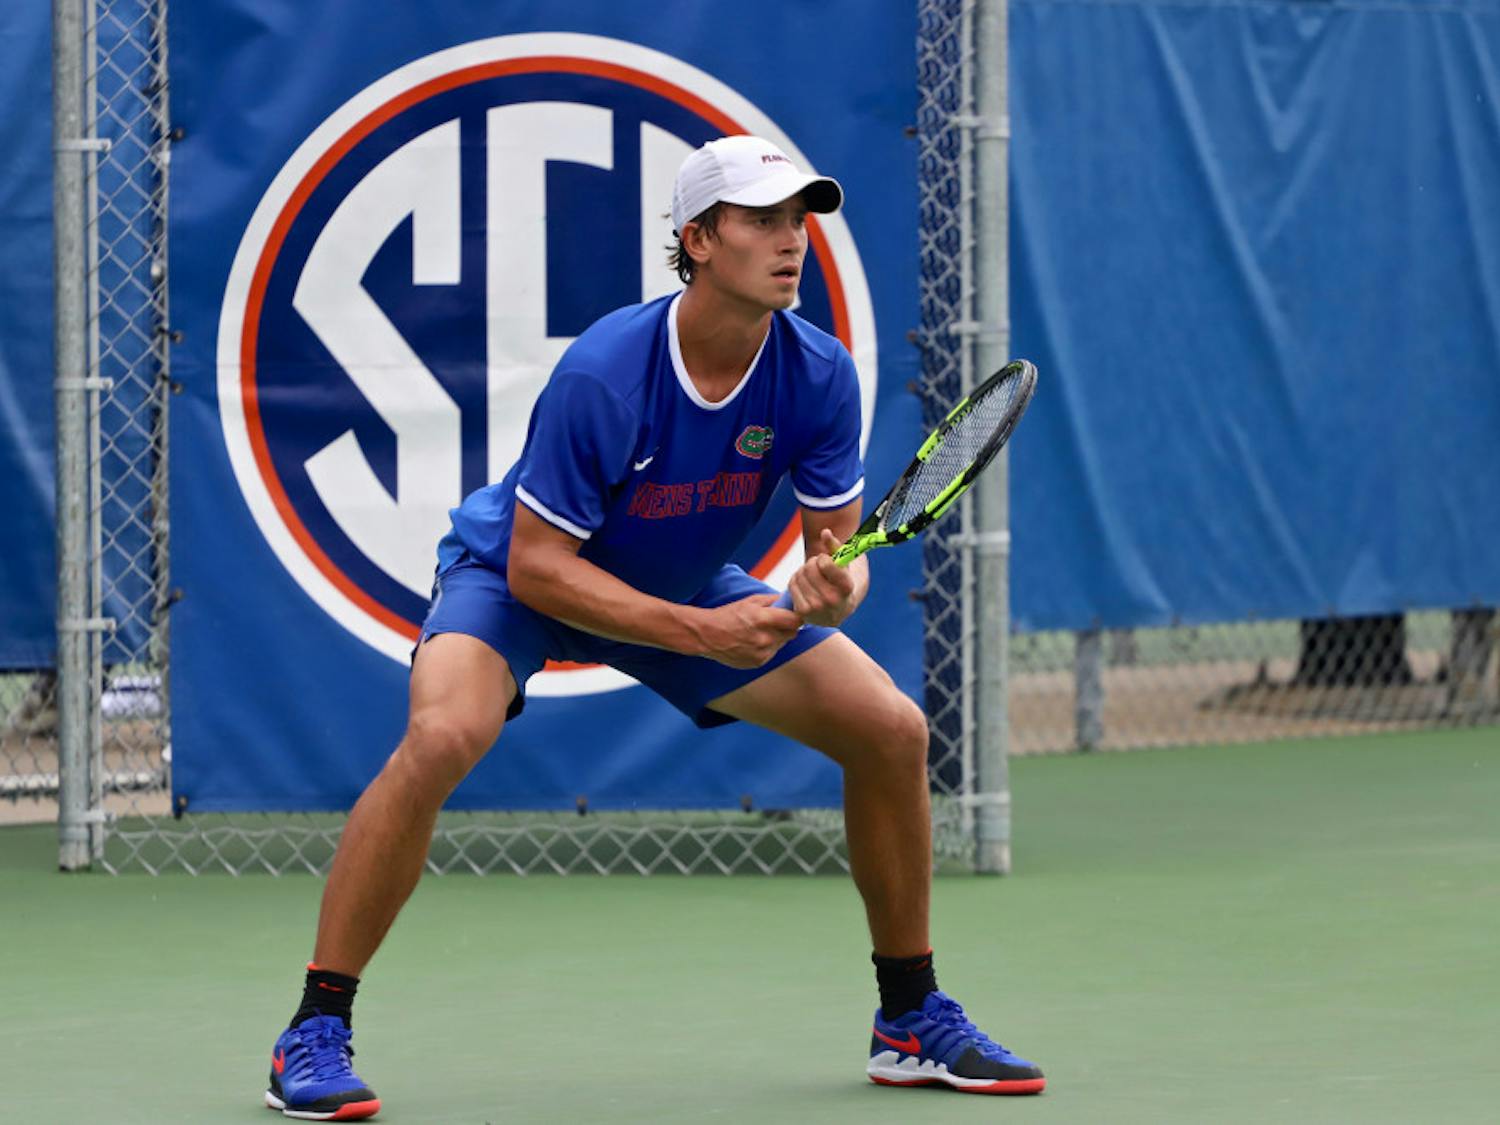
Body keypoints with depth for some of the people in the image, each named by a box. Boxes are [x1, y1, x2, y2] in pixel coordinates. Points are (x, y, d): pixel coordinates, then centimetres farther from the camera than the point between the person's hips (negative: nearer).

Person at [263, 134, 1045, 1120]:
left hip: (690, 586, 5)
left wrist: (833, 589, -35)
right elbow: (536, 563, -28)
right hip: (520, 574, -5)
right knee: (443, 737, -35)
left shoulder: (819, 375, -18)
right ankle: (315, 1035, -24)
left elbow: (840, 543, -10)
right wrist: (698, 632, -35)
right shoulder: (603, 373, -33)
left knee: (891, 730, -5)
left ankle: (912, 1019, 13)